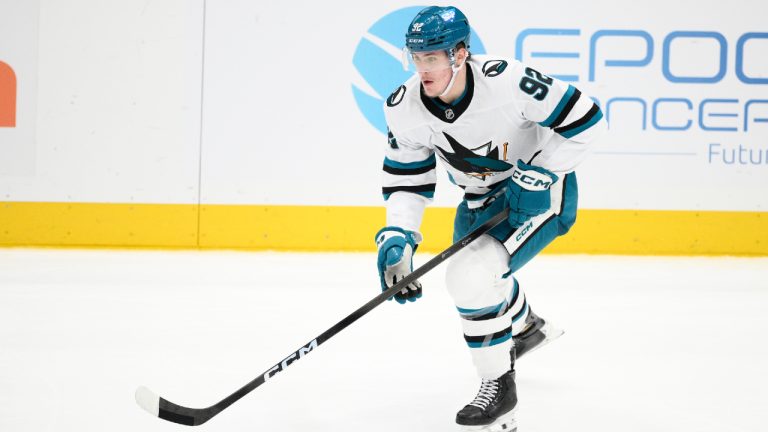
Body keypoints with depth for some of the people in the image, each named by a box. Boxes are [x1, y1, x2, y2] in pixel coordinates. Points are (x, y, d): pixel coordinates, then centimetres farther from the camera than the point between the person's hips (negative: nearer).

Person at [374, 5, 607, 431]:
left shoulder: (507, 81, -32)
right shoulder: (404, 108, -17)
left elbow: (585, 118, -23)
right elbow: (406, 178, -6)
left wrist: (538, 175, -26)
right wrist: (396, 236, -20)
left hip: (542, 191, -7)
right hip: (481, 198, 7)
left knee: (473, 276, -25)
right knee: (471, 273, 24)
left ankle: (499, 386, -7)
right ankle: (526, 327, 58)